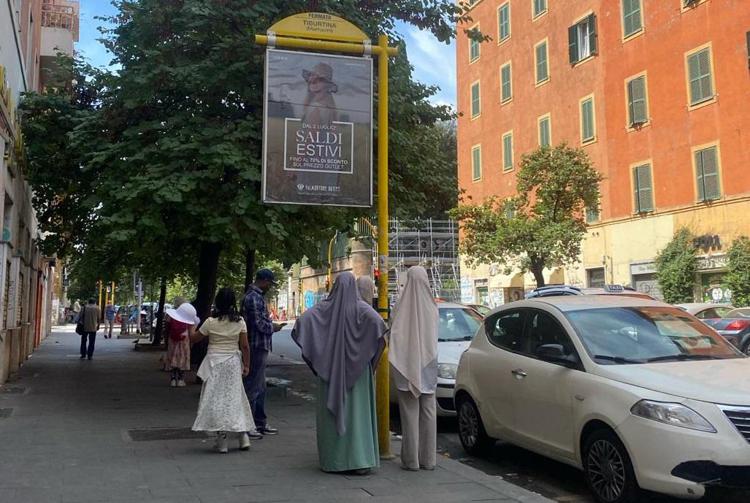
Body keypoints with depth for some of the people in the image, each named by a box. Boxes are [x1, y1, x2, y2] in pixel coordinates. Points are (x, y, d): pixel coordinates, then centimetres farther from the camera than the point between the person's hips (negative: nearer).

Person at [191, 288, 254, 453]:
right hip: (233, 362, 2)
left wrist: (191, 324, 18)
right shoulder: (240, 321, -4)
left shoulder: (211, 322, -10)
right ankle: (243, 436, 11)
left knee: (216, 398, 5)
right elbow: (245, 346, -2)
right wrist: (246, 365, 6)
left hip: (215, 362, -2)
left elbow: (193, 338, 2)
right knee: (235, 397, 13)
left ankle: (222, 440, 4)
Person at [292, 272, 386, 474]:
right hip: (355, 369, -1)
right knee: (357, 411, 1)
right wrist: (377, 344, -8)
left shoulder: (325, 307, -1)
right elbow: (377, 321, -24)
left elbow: (302, 320, -12)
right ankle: (359, 459, -4)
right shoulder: (360, 307, -6)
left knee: (332, 411, 9)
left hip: (330, 369, 1)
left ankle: (333, 458, 15)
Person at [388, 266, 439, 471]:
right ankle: (428, 458, 13)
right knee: (428, 411, 9)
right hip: (427, 366, 2)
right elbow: (434, 336, 7)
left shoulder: (401, 306, -8)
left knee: (410, 412, 3)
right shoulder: (431, 307, -1)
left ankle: (411, 459, 6)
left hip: (406, 366, -2)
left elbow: (394, 332, -7)